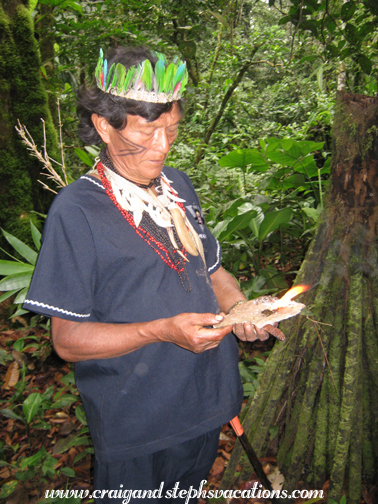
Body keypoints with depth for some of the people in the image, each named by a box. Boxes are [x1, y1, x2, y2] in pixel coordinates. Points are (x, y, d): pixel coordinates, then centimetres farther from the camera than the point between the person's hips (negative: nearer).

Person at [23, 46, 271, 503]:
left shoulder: (178, 186, 1)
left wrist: (239, 308, -11)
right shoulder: (76, 209, -19)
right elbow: (68, 339, -17)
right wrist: (163, 331, -30)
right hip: (134, 426, -5)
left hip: (206, 402, 6)